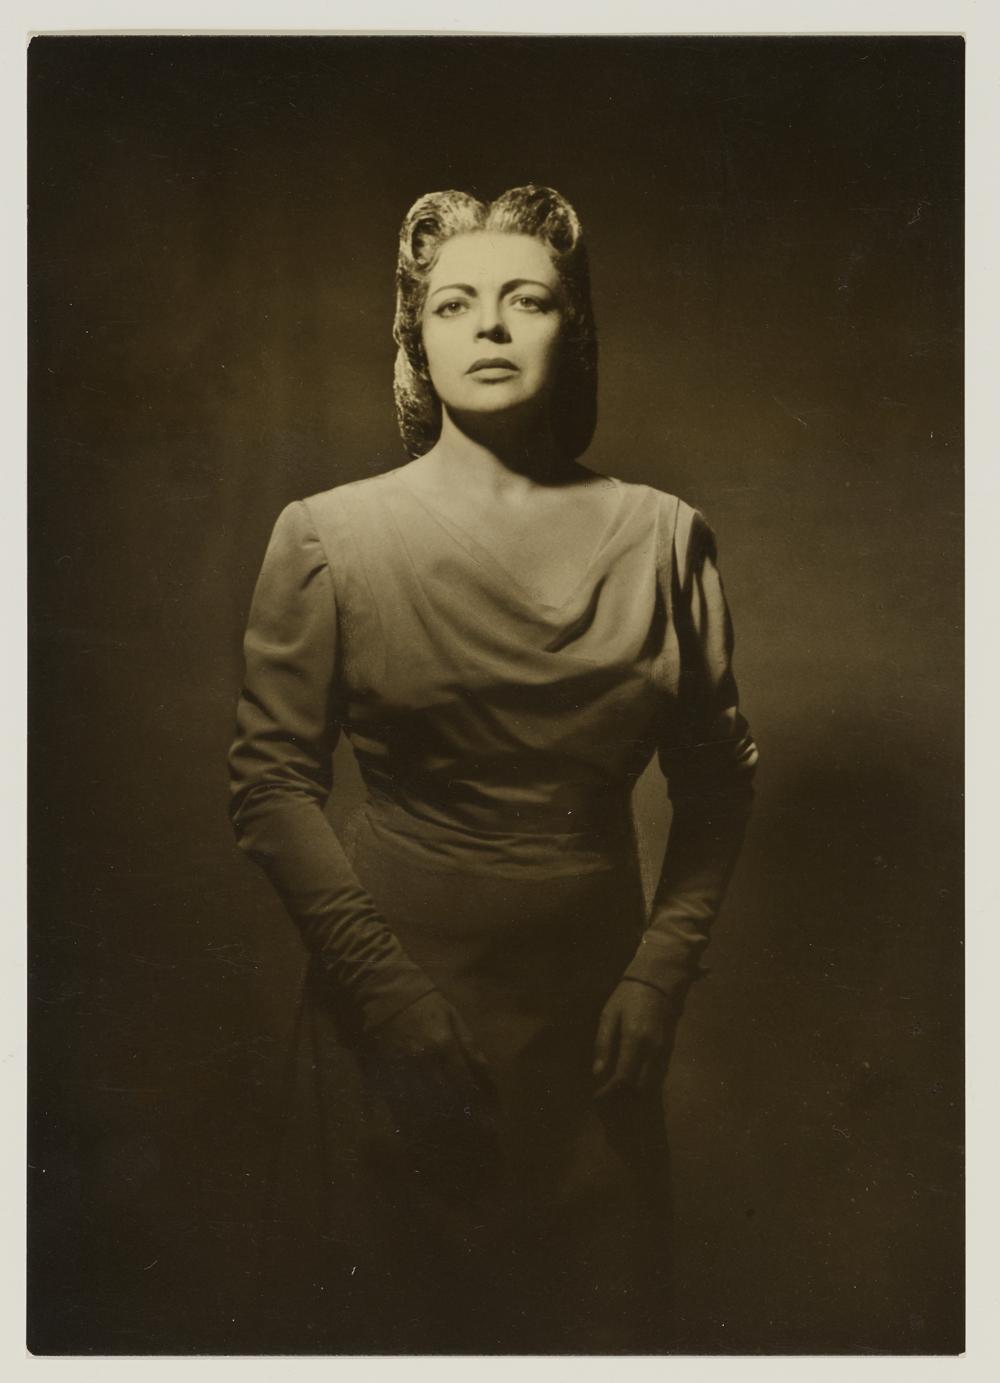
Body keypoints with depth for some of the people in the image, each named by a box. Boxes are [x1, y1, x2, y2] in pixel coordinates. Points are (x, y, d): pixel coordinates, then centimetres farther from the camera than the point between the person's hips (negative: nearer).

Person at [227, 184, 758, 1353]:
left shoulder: (661, 536, 0)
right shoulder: (330, 537, -5)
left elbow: (718, 778, 4)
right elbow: (272, 783, -6)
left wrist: (662, 973, -4)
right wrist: (386, 989, -12)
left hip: (595, 1010, 2)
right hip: (397, 1012, -1)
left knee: (611, 1323, 14)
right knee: (416, 1321, 14)